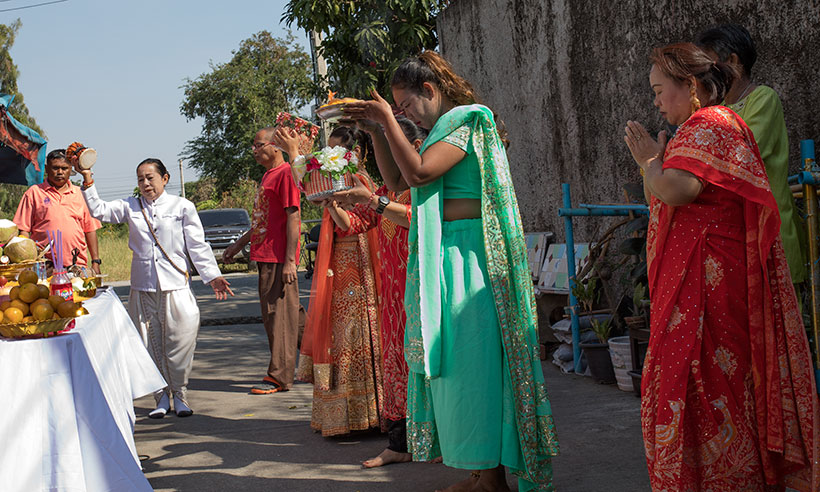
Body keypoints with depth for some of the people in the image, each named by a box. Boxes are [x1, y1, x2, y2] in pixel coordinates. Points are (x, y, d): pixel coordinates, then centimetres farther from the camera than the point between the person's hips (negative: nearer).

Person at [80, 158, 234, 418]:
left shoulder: (182, 206, 5)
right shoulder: (131, 207, 11)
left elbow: (197, 246, 5)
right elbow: (98, 210, 5)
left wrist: (212, 276, -1)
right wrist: (87, 178, -4)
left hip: (176, 286, -2)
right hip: (142, 287, 2)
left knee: (179, 342, -4)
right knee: (150, 345, 4)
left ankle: (179, 395, 13)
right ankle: (161, 397, 17)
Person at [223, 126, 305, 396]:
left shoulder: (285, 173, -12)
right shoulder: (267, 175, 19)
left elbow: (293, 217, -17)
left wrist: (290, 260, -21)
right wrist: (239, 244, 28)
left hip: (279, 259, -10)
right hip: (265, 256, 10)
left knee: (279, 315, -4)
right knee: (291, 314, 14)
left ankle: (279, 376, 1)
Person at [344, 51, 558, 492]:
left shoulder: (469, 122, -9)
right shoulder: (445, 128, 19)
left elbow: (418, 173, -20)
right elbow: (400, 181, 23)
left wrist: (388, 118, -10)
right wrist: (378, 128, 17)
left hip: (467, 258, -10)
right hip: (444, 259, 10)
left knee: (472, 359, -6)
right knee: (454, 362, 10)